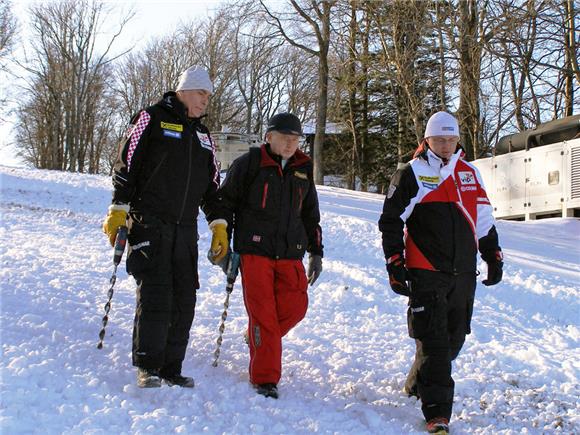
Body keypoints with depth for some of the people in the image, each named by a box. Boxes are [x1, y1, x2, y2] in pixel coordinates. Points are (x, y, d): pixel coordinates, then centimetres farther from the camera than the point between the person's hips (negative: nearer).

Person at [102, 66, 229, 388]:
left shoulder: (203, 135, 19)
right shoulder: (152, 119, 2)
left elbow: (212, 184, 22)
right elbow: (126, 165, -3)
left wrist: (219, 225, 14)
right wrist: (118, 210, -10)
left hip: (185, 228, 6)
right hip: (149, 223, -6)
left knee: (184, 297, 2)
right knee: (155, 292, -13)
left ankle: (171, 368, 9)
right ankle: (148, 367, -4)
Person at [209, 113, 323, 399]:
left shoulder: (303, 169, 13)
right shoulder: (249, 163, -2)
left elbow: (311, 214, 21)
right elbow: (226, 202, 2)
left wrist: (316, 252, 19)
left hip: (290, 254, 5)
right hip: (255, 250, -4)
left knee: (295, 306, -4)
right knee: (262, 312, -6)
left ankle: (258, 337, 26)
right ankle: (264, 377, 4)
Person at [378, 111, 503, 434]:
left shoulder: (470, 174, 14)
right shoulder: (412, 174, -2)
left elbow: (484, 221, 21)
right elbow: (391, 221, -2)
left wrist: (493, 257, 19)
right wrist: (395, 265, -7)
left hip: (464, 274, 6)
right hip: (426, 273, -5)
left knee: (454, 338, 13)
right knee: (434, 341, -9)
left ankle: (418, 384, 36)